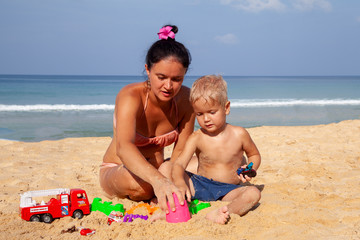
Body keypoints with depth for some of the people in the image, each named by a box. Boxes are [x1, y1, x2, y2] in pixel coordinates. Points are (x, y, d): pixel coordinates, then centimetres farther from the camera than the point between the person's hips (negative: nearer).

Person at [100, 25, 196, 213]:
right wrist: (158, 180, -65)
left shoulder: (186, 99, -14)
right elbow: (123, 148, -47)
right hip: (117, 171, -4)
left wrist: (171, 176, -33)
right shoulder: (130, 96, -29)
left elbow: (180, 151, -11)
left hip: (155, 170, 4)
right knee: (139, 185, -38)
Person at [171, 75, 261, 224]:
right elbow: (179, 164, -21)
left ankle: (223, 213, -53)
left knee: (253, 193, -30)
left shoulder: (239, 135, -6)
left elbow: (254, 155, 13)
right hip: (200, 186, 1)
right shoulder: (197, 138, -8)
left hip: (228, 191, 0)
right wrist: (180, 183, -44)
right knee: (171, 171, -18)